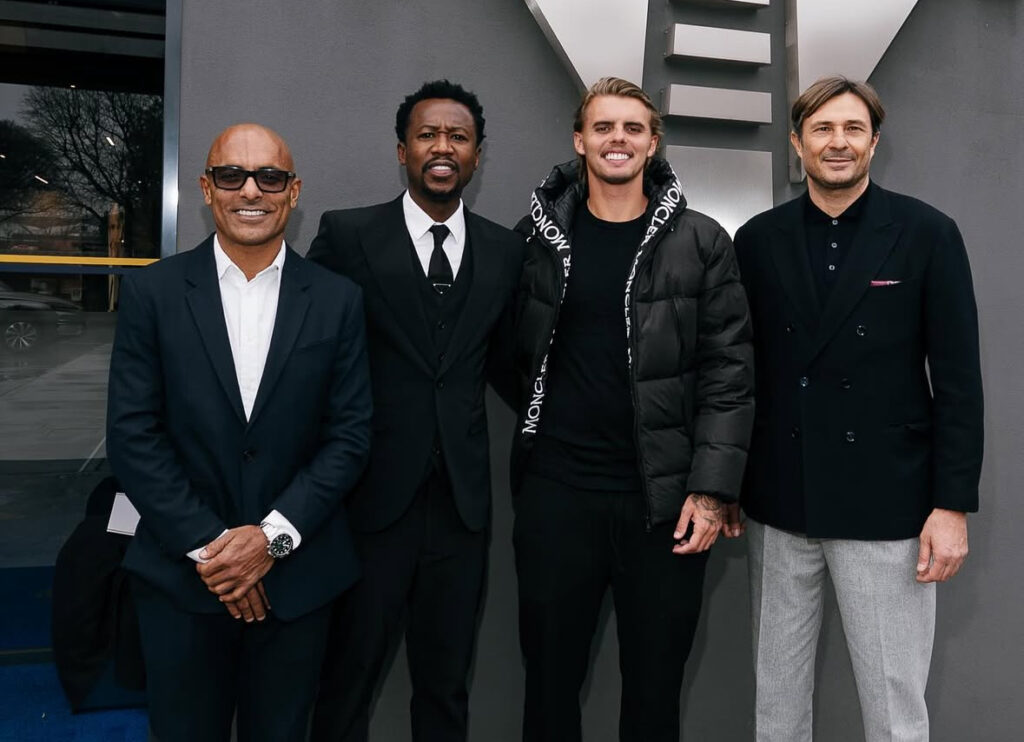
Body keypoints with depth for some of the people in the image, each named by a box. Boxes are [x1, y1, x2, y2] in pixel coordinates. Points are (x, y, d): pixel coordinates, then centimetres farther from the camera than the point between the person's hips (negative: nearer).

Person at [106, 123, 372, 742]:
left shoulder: (339, 301, -1)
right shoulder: (151, 292, -2)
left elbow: (350, 435, -3)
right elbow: (132, 435, -5)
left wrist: (273, 535, -11)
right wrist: (207, 546, -11)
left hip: (297, 580, 1)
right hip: (182, 578, 0)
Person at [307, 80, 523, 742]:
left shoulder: (506, 249, 7)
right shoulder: (346, 234, -2)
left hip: (463, 496, 3)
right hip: (373, 493, -2)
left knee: (447, 682, 16)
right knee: (350, 676, 10)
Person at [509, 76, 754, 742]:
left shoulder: (701, 243, 0)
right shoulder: (539, 235, 5)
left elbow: (729, 371, -3)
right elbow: (519, 355, 10)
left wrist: (712, 489, -10)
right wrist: (537, 430, 5)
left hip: (666, 495, -1)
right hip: (555, 490, 1)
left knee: (655, 686, 12)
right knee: (550, 678, 13)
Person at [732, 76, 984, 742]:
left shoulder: (928, 234, -2)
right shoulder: (759, 240, 5)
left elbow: (958, 380, -3)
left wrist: (953, 505, -7)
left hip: (886, 505, -2)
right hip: (779, 505, 3)